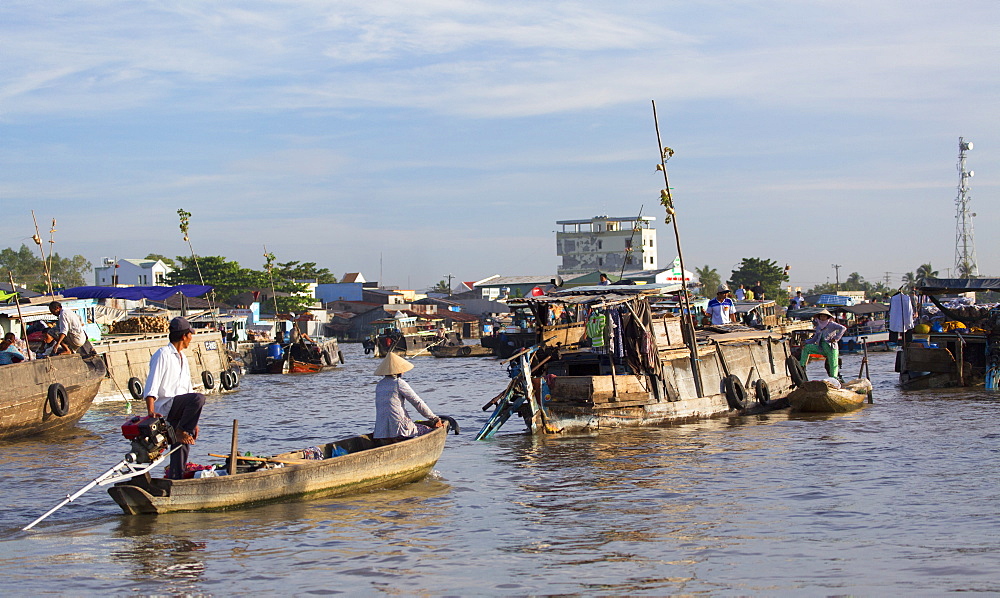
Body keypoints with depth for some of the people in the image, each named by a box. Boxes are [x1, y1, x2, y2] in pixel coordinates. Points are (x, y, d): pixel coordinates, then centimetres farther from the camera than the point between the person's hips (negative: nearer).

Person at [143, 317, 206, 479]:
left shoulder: (182, 358, 24)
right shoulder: (162, 355, -5)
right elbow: (151, 387, -14)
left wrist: (193, 422, 24)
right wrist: (151, 412, -28)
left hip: (179, 409, 8)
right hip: (164, 407, -8)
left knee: (182, 446, 1)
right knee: (199, 398, -30)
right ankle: (181, 432, -19)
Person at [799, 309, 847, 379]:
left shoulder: (831, 324, -2)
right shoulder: (818, 327, 17)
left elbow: (843, 328, -13)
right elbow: (815, 339, 21)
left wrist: (836, 338, -17)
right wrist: (805, 343, 7)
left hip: (831, 347, -6)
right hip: (821, 348, 6)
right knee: (806, 348, 0)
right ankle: (802, 366, -1)